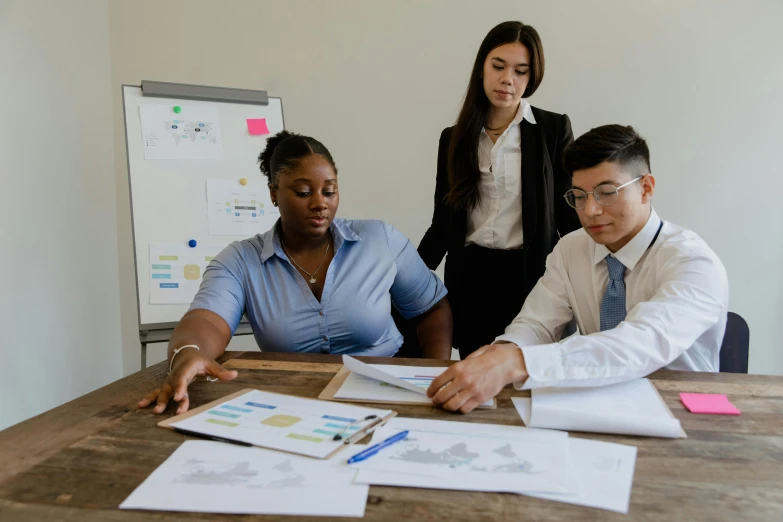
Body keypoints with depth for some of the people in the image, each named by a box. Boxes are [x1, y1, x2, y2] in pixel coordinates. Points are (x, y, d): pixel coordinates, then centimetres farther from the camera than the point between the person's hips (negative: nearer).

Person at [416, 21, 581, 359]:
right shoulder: (455, 138, 6)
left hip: (532, 275, -2)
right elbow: (443, 221, 8)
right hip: (470, 278, 2)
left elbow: (569, 214, 0)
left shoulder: (554, 129, -2)